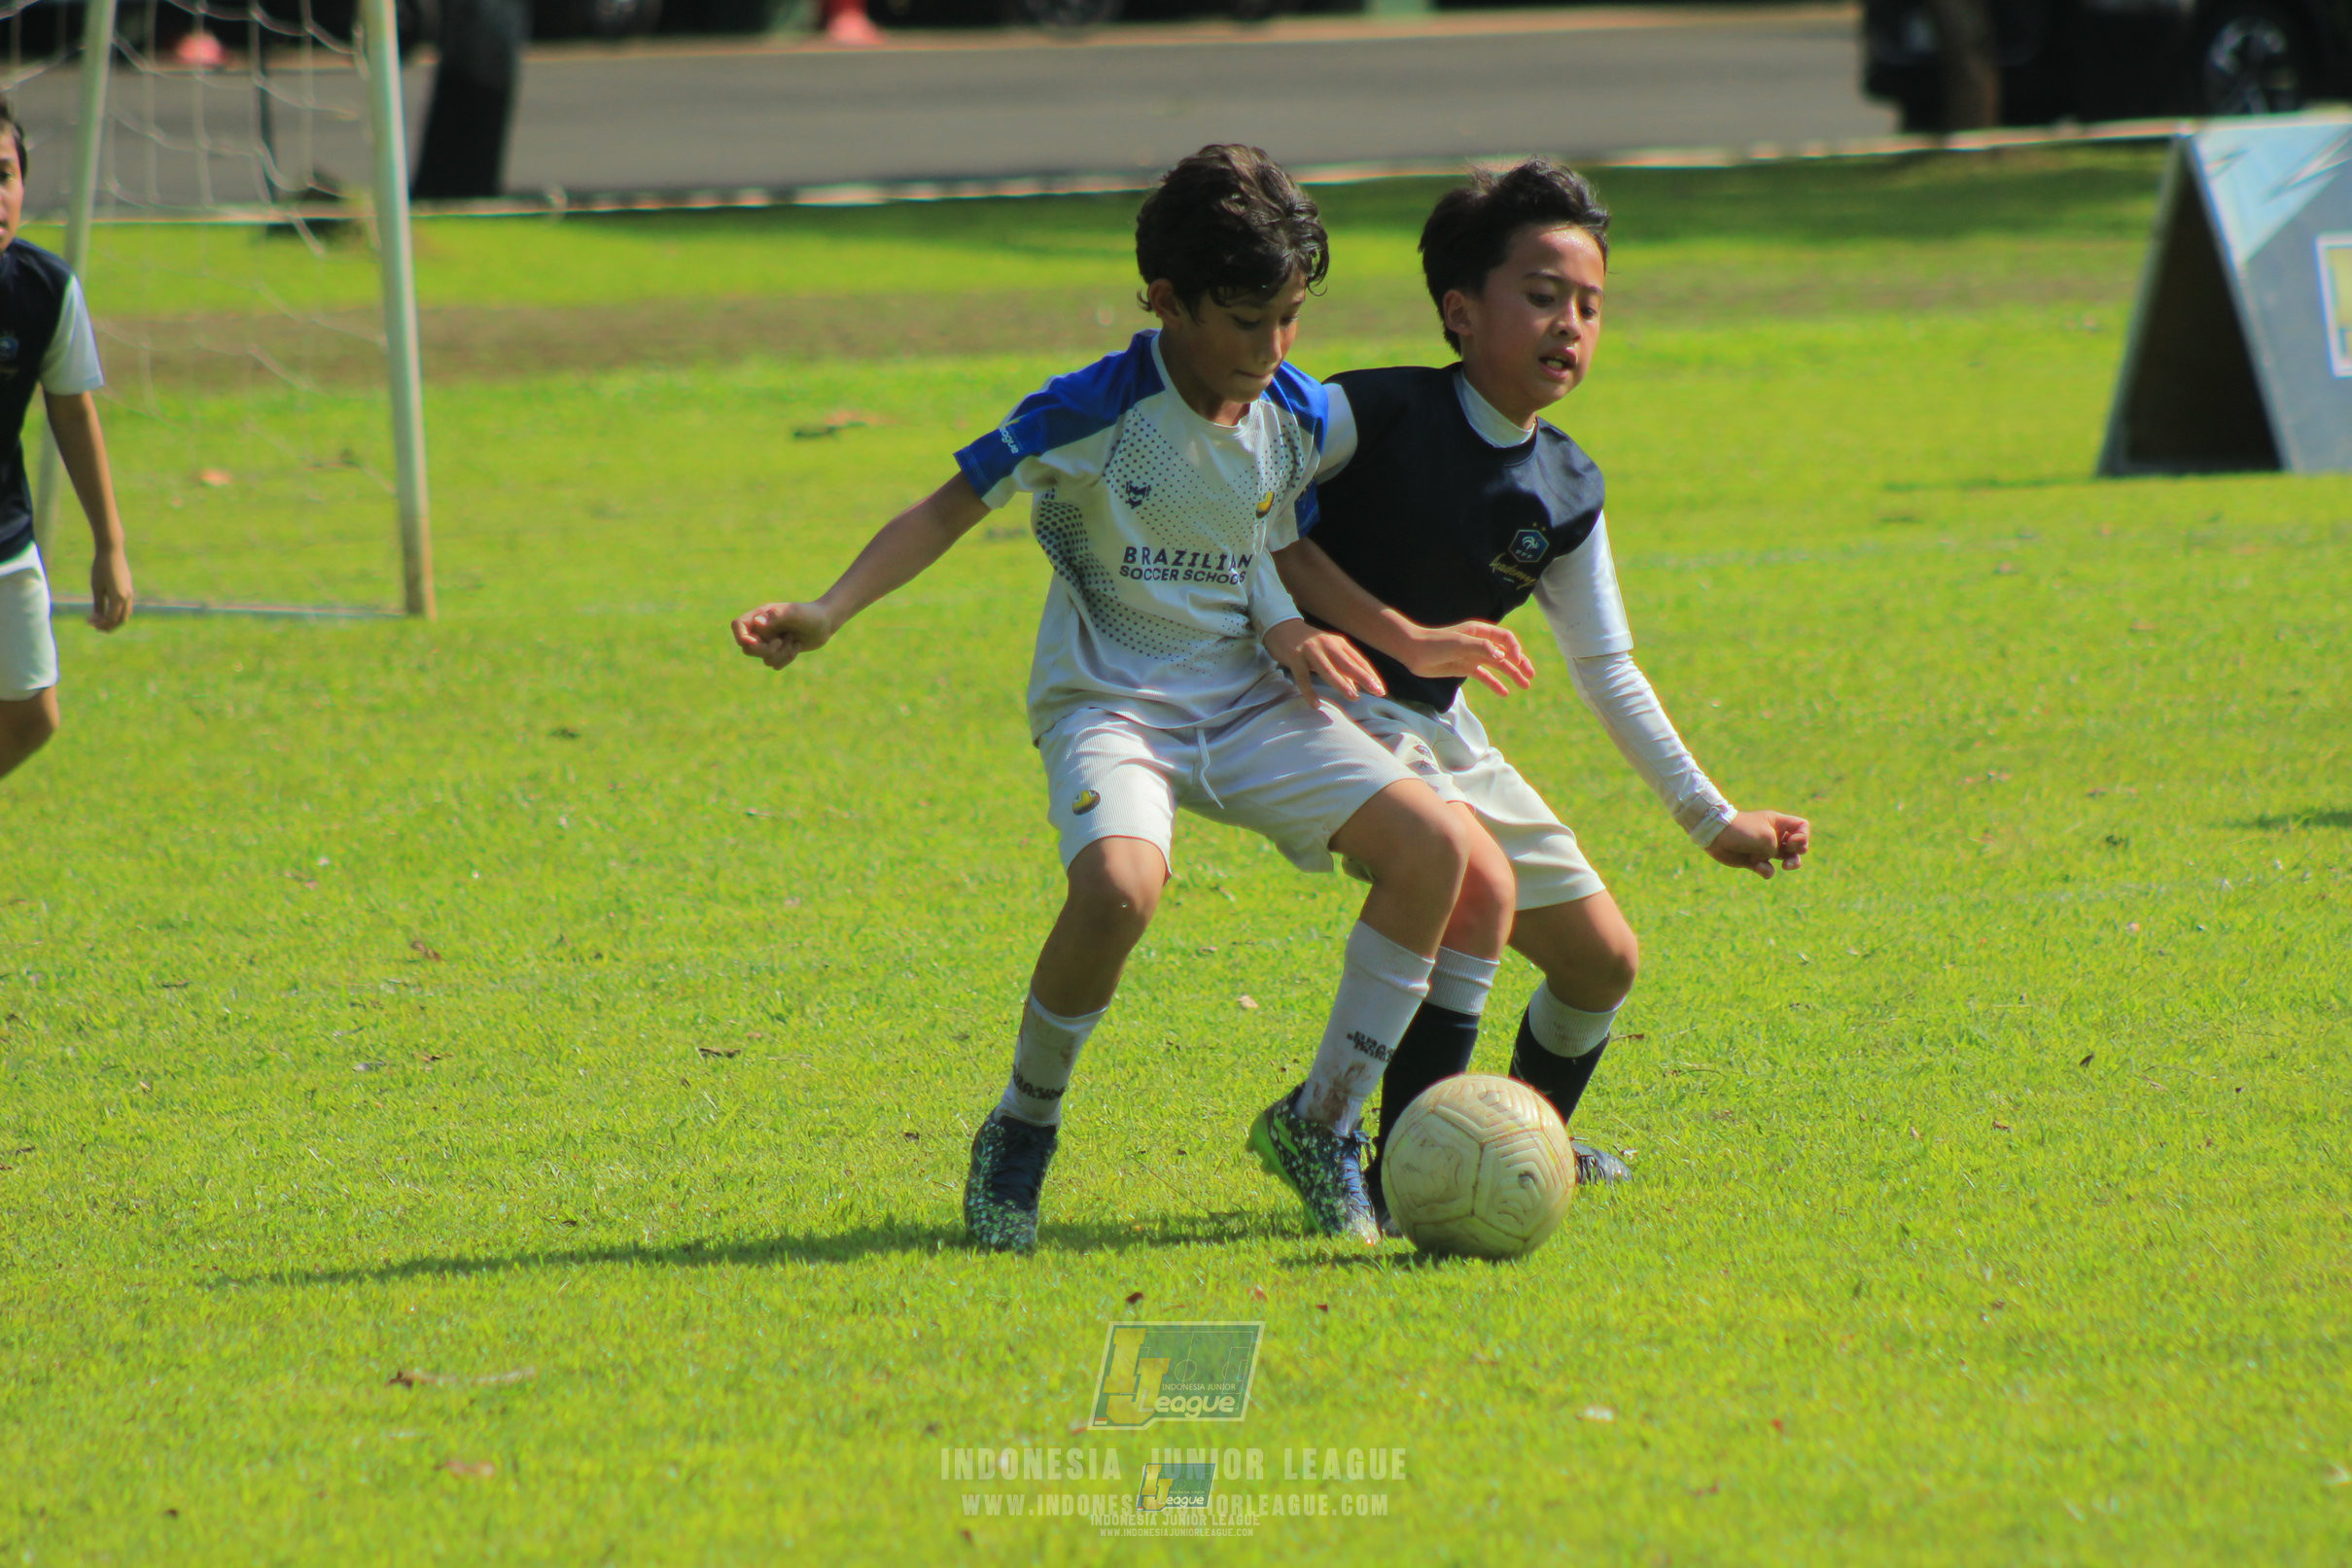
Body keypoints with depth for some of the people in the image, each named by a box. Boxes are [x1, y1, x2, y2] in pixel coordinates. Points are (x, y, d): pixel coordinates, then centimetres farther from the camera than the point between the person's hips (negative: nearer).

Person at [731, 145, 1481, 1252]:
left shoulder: (1302, 420, 0)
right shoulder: (1093, 415, -16)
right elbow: (950, 509, -10)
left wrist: (1288, 630, -6)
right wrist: (827, 615, -20)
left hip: (1244, 699, 5)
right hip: (1110, 698, -5)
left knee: (1435, 844, -14)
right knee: (1118, 886, -36)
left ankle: (1320, 1122, 2)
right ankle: (1022, 1131, -8)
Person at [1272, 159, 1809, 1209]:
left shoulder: (1566, 497, 3)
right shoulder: (1377, 415, -17)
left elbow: (1606, 671, 13)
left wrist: (1711, 818, 11)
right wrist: (1404, 635, -26)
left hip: (1438, 729, 8)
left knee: (1602, 960, 10)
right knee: (1479, 883, -30)